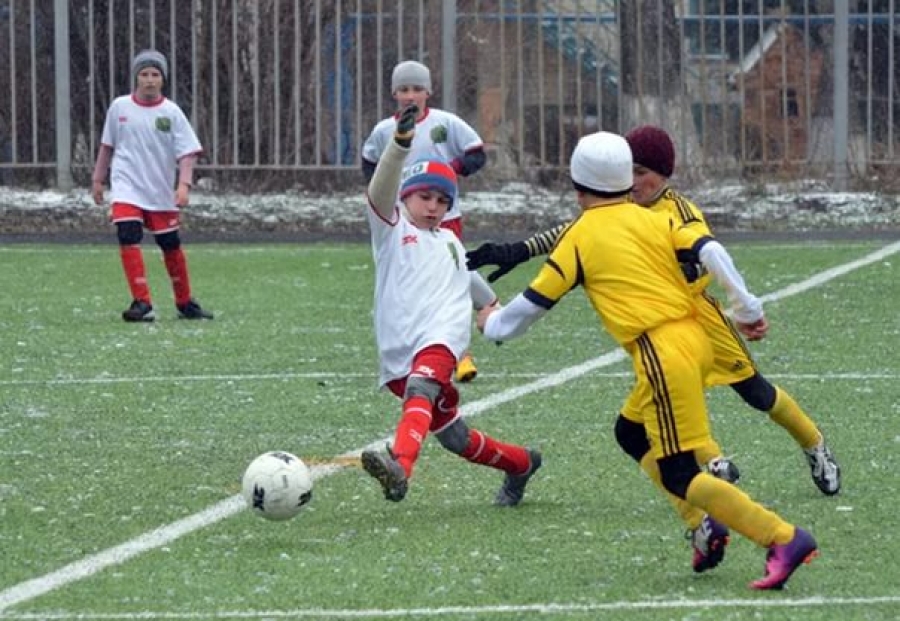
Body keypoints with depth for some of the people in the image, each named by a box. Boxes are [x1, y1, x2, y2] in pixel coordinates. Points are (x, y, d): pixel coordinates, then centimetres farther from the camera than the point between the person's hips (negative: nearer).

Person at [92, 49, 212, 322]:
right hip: (127, 189, 0)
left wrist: (184, 184, -21)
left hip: (162, 194, 0)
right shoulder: (119, 107, 2)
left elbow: (187, 152, -8)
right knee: (128, 239, -19)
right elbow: (107, 146, 14)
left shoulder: (171, 112, -4)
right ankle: (142, 303, -20)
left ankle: (185, 303, 26)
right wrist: (98, 179, 15)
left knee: (171, 246, 8)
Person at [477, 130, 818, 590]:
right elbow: (712, 254, 1)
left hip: (662, 353, -7)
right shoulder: (657, 220, 14)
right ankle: (705, 525, 11)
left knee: (679, 474, -6)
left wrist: (494, 324, 27)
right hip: (696, 339, 7)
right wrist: (747, 310, 5)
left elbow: (535, 302, 9)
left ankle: (783, 539, -17)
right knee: (632, 432, 24)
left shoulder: (580, 237, 3)